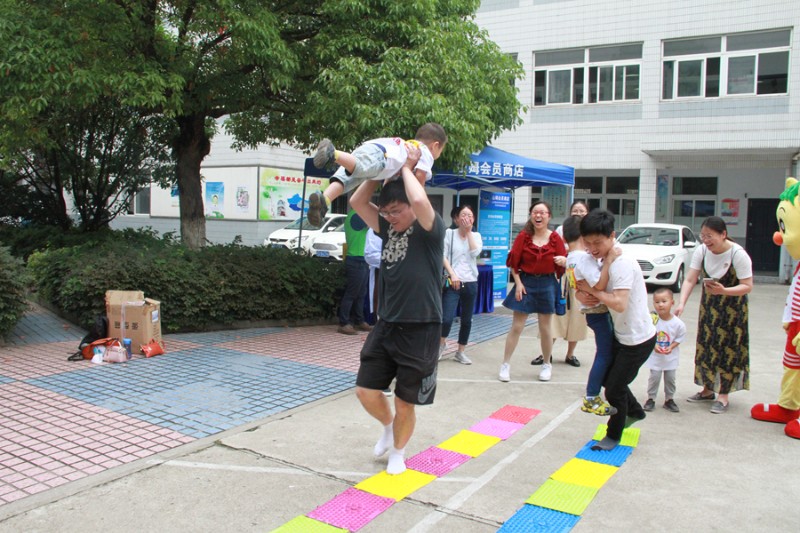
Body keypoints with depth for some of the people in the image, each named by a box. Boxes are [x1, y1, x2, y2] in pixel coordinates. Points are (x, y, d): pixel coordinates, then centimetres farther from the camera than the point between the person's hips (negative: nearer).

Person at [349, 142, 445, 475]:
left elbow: (419, 201, -30)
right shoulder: (388, 229, 9)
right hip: (386, 326, 6)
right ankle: (388, 427, 38)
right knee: (365, 390, 7)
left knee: (405, 403, 7)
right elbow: (357, 202, 4)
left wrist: (406, 167, -14)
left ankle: (398, 452, 33)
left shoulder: (430, 230, -9)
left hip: (420, 331, -6)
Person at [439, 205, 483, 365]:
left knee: (467, 320, 8)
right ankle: (441, 343, 16)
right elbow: (443, 256, -5)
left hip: (471, 283, 3)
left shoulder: (476, 236, 9)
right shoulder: (449, 233, 1)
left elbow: (475, 252, -9)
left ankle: (461, 352, 23)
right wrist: (452, 275, -15)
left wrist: (469, 231, -6)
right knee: (447, 318, -13)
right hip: (453, 282, -3)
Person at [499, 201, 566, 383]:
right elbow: (513, 262, -2)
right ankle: (505, 364, 10)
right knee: (516, 327, 1)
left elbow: (563, 263, 1)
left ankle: (546, 364, 28)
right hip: (525, 282, 0)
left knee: (545, 328, 10)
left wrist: (564, 260, -22)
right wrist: (518, 282, -8)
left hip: (547, 284, 1)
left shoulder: (555, 238, -2)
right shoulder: (523, 236, -3)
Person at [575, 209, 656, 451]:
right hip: (621, 334, 9)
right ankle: (635, 411, 48)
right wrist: (581, 294, -15)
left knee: (614, 388, 0)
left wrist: (592, 290, -24)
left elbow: (619, 304, -36)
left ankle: (613, 435, 23)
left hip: (638, 339, -9)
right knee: (607, 377, 23)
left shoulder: (622, 263, -27)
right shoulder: (602, 259, 2)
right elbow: (582, 286, 8)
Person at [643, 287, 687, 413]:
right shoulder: (652, 320, -16)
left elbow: (680, 338, -3)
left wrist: (671, 347, -17)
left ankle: (669, 400, 28)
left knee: (670, 378, 11)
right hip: (655, 356, -1)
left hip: (671, 357, 1)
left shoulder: (678, 323, -15)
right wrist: (654, 346, -21)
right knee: (654, 377, 3)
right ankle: (651, 399, 20)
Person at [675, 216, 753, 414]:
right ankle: (708, 390, 25)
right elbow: (690, 280, -16)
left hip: (732, 307, -4)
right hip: (709, 305, 4)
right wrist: (681, 303, -30)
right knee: (707, 346, 10)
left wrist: (723, 291, -37)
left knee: (728, 349, -2)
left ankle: (723, 396, 8)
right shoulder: (701, 251, -11)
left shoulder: (738, 254, -22)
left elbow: (747, 286, -20)